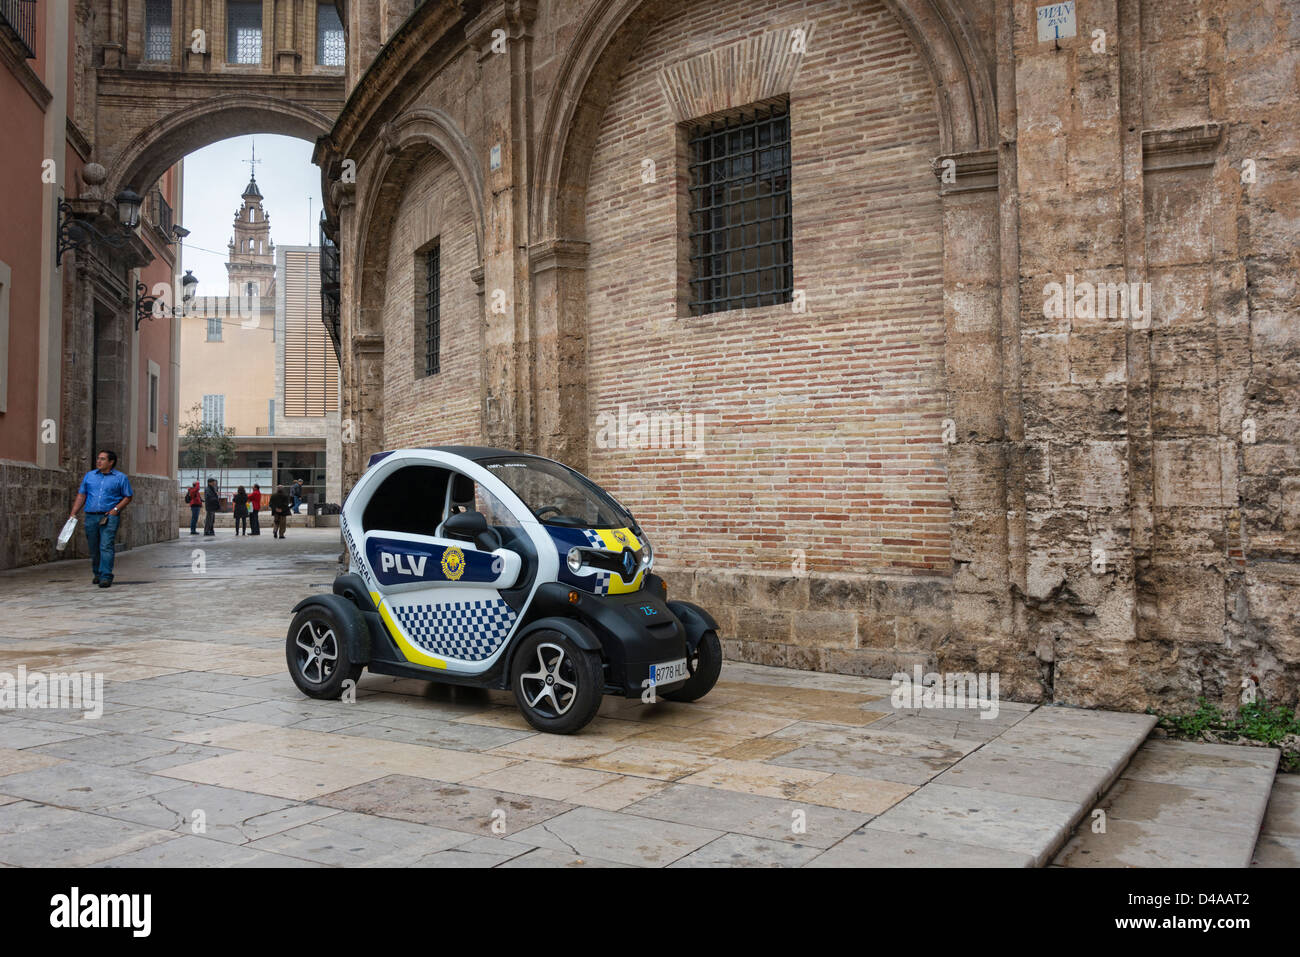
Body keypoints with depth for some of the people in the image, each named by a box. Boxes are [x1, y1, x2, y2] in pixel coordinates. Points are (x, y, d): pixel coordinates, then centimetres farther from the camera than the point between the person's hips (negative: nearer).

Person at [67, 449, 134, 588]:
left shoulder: (121, 478, 3)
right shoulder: (89, 476, 13)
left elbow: (128, 497, 5)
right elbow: (81, 495, 14)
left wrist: (116, 509, -9)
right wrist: (73, 514, 7)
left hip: (109, 517, -4)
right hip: (91, 516, 4)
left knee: (106, 547, -14)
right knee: (94, 548, 9)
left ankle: (106, 577, -16)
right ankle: (97, 574, 26)